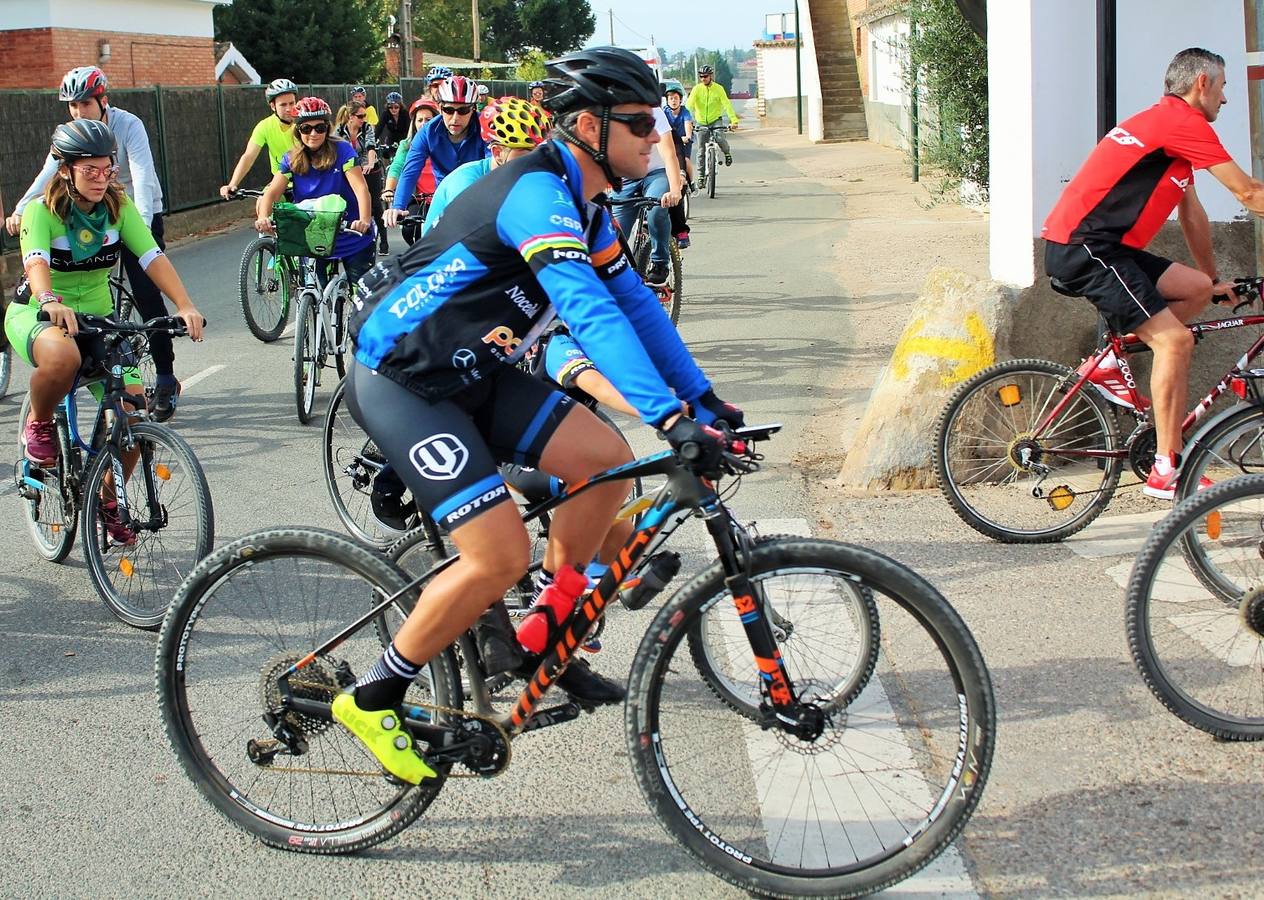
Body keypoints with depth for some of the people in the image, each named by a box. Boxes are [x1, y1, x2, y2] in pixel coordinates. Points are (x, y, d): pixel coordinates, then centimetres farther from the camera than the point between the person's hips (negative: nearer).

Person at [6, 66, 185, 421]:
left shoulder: (128, 125, -19)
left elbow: (143, 178, -29)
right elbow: (48, 174, -18)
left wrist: (143, 224, -44)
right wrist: (19, 212, -32)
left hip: (138, 215, -5)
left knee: (147, 296, -12)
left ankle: (166, 380, -5)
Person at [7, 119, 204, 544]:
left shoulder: (119, 206, -5)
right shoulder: (42, 209, -16)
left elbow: (153, 257, -17)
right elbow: (36, 262, -33)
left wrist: (184, 305, -33)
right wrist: (50, 301, -55)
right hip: (35, 316, -4)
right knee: (63, 356, -42)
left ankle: (107, 500, 12)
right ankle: (38, 423, -8)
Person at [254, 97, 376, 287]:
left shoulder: (342, 150, -12)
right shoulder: (292, 160, -1)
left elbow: (360, 188, -23)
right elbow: (272, 192, -11)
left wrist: (365, 221, -41)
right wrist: (263, 218, -33)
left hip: (352, 239, -3)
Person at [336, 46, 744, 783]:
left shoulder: (584, 205, 8)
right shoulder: (537, 191, -24)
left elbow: (636, 303, 13)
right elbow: (590, 311, -36)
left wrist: (704, 399, 6)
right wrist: (670, 416, -42)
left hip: (470, 375, 10)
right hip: (400, 381, -10)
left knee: (606, 460, 0)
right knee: (501, 557, -18)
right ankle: (373, 698, 0)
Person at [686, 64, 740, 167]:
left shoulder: (718, 88, -9)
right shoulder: (697, 89, -7)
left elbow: (727, 105, -15)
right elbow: (689, 104, -17)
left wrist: (734, 120, -27)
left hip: (715, 120, -1)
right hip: (701, 122, 1)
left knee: (720, 138, -26)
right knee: (701, 149, 1)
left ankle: (727, 153, 5)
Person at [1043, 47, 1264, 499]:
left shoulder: (1168, 126, 23)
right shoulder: (1184, 121, -9)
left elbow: (1192, 213, 31)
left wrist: (1214, 278, 37)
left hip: (1102, 248, 10)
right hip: (1083, 248, -10)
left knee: (1197, 288, 8)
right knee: (1175, 340, -14)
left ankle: (1109, 365, 10)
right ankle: (1166, 470, -11)